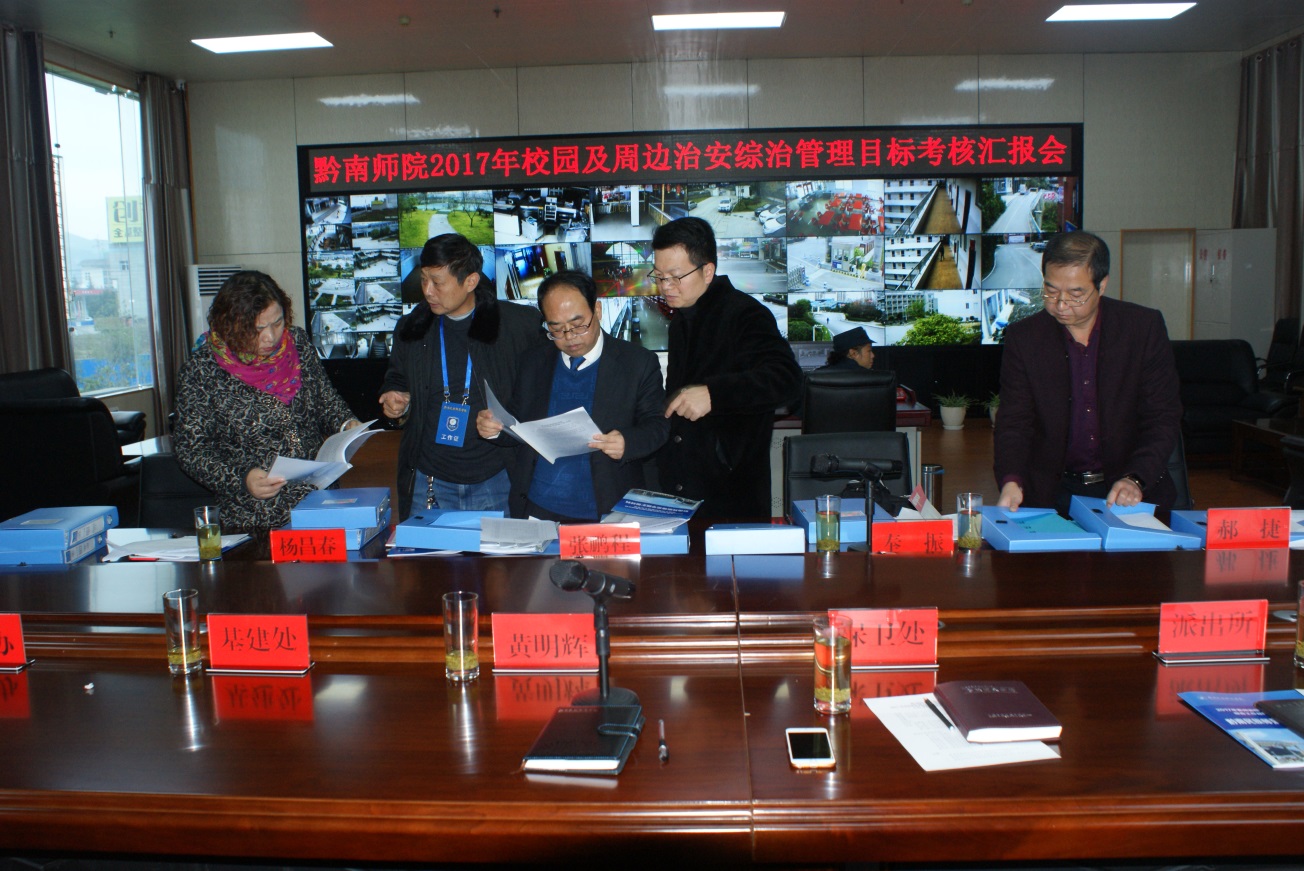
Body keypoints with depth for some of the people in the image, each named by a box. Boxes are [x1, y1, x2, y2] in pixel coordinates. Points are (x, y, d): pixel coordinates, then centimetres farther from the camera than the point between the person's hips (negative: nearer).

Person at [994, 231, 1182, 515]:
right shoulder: (1023, 337, -1)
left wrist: (1135, 479, -18)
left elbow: (1163, 418, -1)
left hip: (1130, 493, 0)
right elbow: (1014, 422, -3)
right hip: (1052, 492, 0)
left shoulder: (1146, 327, -1)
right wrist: (1011, 481, -22)